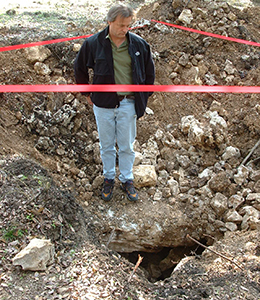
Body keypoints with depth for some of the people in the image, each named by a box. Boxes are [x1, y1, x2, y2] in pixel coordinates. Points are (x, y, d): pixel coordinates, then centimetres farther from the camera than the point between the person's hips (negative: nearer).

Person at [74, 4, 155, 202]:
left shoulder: (139, 44, -5)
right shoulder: (93, 43, -8)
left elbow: (149, 72, 9)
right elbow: (79, 69, 9)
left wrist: (143, 99, 7)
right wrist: (87, 93, 9)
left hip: (128, 103, 0)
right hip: (103, 104, 0)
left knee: (127, 146, 11)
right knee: (106, 145, 13)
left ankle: (127, 180, 29)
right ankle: (109, 179, 32)